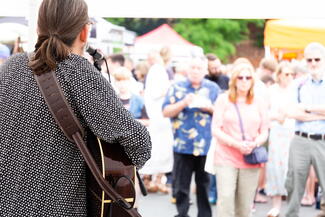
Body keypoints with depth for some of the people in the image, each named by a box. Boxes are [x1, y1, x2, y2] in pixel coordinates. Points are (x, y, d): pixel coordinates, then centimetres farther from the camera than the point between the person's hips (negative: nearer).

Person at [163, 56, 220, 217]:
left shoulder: (213, 88, 10)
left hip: (207, 145, 1)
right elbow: (166, 112, 1)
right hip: (183, 145, 0)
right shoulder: (177, 87, 7)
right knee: (181, 185, 4)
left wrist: (210, 108, -10)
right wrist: (184, 103, -13)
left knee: (205, 184, 6)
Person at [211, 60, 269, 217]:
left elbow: (264, 131, 11)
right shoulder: (223, 99, 2)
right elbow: (215, 129, -3)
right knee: (226, 200, -11)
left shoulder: (259, 103, 10)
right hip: (226, 158, -2)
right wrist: (237, 144, -15)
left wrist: (254, 144, -11)